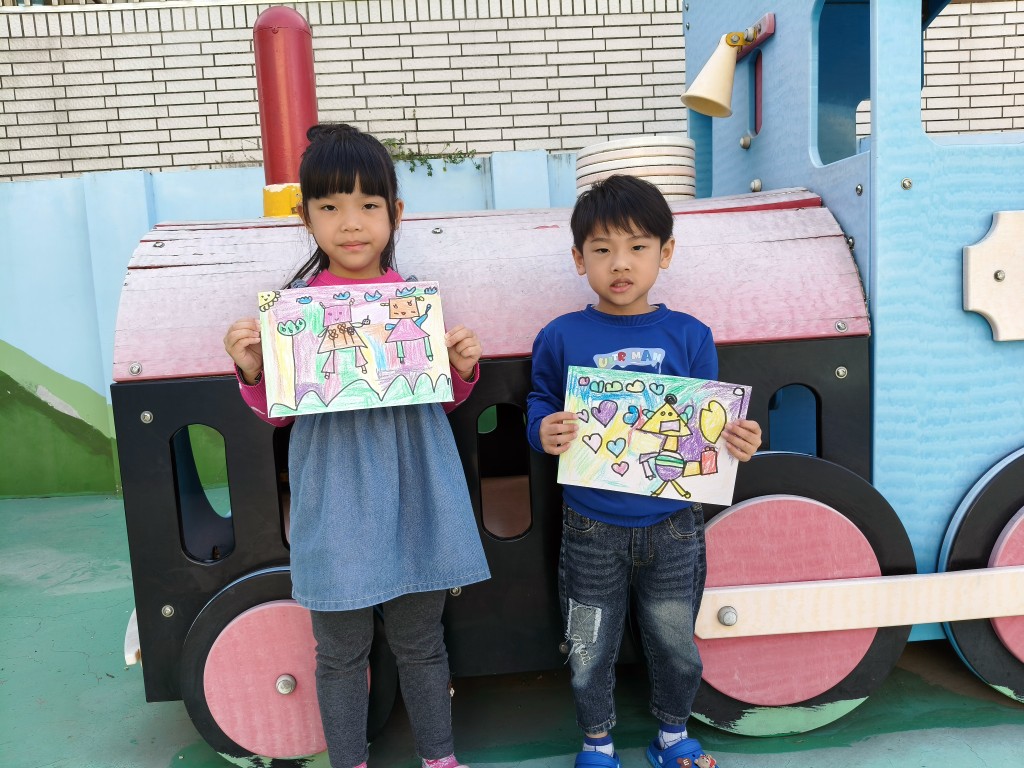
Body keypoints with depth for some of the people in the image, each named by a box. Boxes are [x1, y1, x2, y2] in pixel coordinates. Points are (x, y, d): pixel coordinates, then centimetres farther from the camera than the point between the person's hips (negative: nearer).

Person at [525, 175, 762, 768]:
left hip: (673, 526, 1)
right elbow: (541, 404, 0)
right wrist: (545, 432, -21)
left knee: (676, 645, 19)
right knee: (590, 651, 15)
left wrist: (737, 442, -17)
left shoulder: (689, 336, -3)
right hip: (592, 531, -1)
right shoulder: (562, 337, -6)